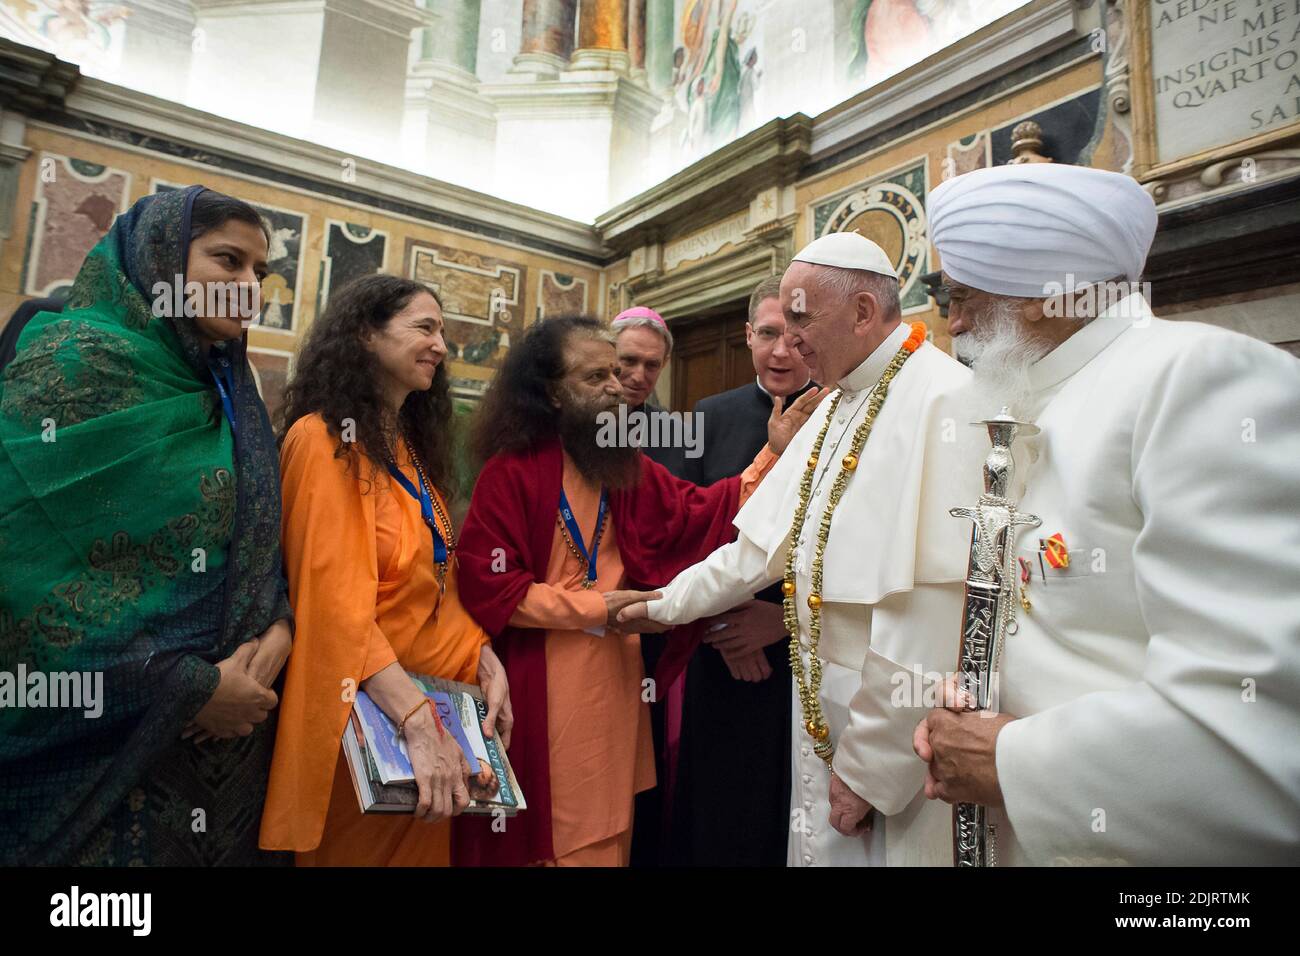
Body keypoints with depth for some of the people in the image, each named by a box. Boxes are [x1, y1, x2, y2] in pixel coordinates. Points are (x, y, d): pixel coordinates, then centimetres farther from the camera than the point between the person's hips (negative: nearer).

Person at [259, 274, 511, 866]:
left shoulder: (410, 446, 11)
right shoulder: (324, 440, -15)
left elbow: (440, 579, 9)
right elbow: (338, 600, -24)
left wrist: (486, 660, -5)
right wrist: (418, 723, -30)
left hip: (435, 686, 8)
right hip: (370, 707, -7)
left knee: (424, 847, 20)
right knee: (361, 850, 12)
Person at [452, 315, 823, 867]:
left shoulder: (624, 465, 7)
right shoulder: (513, 470, -12)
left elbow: (701, 515, -4)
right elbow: (487, 588, -17)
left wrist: (775, 454, -13)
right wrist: (600, 608, -14)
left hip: (613, 679, 6)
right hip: (541, 687, -6)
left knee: (604, 838, 18)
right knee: (543, 837, 9)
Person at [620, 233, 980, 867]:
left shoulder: (945, 402, -20)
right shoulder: (839, 407, 10)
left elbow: (937, 608, -25)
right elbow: (768, 539, 14)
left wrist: (870, 767, -19)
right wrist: (666, 605, 16)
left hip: (895, 732, -8)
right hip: (822, 708, 8)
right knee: (822, 846, 20)